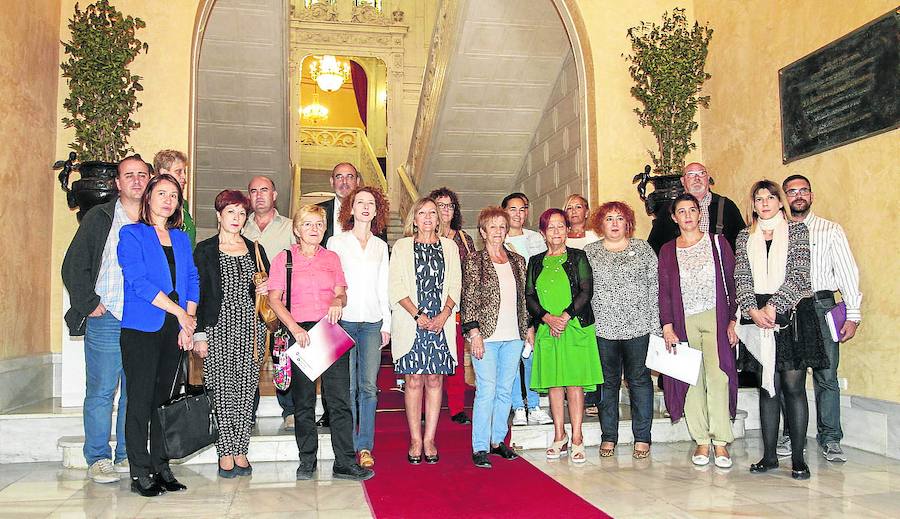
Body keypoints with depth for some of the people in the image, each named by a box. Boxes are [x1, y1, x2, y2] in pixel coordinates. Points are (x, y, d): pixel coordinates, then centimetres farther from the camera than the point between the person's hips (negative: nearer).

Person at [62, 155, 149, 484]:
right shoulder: (99, 219, 3)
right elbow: (74, 265, 1)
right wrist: (89, 304, -6)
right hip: (106, 320, -2)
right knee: (101, 392, 1)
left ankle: (128, 456, 19)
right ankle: (98, 459, 12)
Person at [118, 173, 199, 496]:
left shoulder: (181, 238, 16)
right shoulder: (131, 234, 0)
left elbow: (192, 280, 11)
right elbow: (139, 281, -11)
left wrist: (189, 324, -2)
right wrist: (180, 312, -12)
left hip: (175, 330, 5)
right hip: (141, 328, -5)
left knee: (165, 399, 9)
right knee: (141, 400, -2)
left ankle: (161, 467, 16)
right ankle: (140, 473, 5)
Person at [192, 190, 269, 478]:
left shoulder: (255, 249, 14)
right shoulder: (205, 250, 4)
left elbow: (267, 286, 22)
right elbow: (197, 292, 0)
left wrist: (265, 289, -2)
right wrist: (199, 333, -6)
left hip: (251, 328, 3)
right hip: (218, 327, -3)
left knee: (246, 390, 2)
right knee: (221, 390, -3)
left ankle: (240, 450, 11)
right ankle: (225, 453, 6)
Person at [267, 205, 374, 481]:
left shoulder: (332, 258, 14)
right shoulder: (284, 259, 4)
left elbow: (341, 292, 15)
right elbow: (274, 299, -1)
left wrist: (338, 301, -10)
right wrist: (294, 327, -13)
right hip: (300, 333, -2)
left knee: (341, 398, -2)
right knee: (303, 401, 5)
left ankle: (345, 463, 2)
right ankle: (307, 460, 18)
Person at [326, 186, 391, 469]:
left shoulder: (381, 246, 14)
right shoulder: (336, 242, 5)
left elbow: (383, 287, 15)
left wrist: (386, 324, 10)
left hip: (373, 322, 2)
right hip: (344, 321, -2)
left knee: (369, 386, 0)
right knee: (347, 387, -1)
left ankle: (365, 446, 9)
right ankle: (348, 446, 9)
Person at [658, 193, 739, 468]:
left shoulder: (717, 243, 7)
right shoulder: (667, 251, 10)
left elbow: (731, 282, 5)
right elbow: (664, 291, 7)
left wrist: (732, 320, -2)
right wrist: (667, 327, -2)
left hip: (715, 318, -1)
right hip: (683, 322, 1)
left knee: (718, 376, -8)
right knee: (692, 380, 1)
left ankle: (720, 443, -1)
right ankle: (702, 441, 8)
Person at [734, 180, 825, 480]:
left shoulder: (797, 230, 6)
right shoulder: (745, 237, 13)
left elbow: (799, 274, -5)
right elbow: (741, 278, 5)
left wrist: (774, 307, -14)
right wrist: (753, 310, -10)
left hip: (793, 313, -2)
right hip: (758, 317, 2)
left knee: (793, 385, -4)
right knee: (768, 386, 5)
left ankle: (798, 458, 2)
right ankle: (769, 455, 11)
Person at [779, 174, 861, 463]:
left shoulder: (831, 230, 9)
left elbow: (847, 272, 4)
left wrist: (853, 316, -4)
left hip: (821, 305, -1)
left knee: (827, 376, -2)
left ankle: (830, 439, 8)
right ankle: (791, 434, 15)